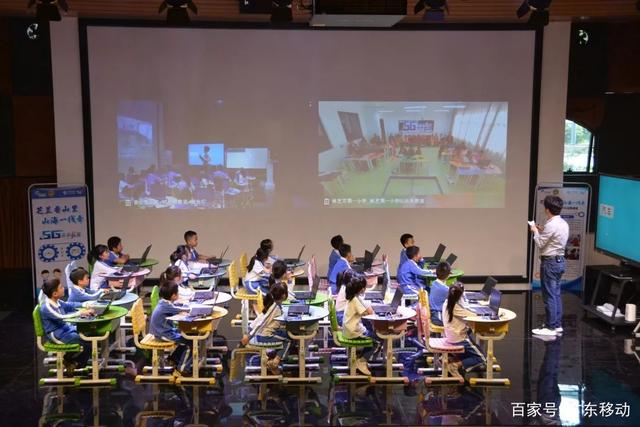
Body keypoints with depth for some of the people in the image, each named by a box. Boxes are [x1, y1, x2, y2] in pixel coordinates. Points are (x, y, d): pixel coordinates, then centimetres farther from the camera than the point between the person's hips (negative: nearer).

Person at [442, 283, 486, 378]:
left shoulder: (446, 303, 0)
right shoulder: (456, 307, -24)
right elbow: (473, 316, -21)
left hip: (451, 336, 8)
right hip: (458, 339, -8)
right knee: (482, 359, 0)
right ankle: (456, 365, -11)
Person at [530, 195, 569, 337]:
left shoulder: (551, 225, -20)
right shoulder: (563, 223, 10)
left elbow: (540, 243, -14)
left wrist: (535, 231, 1)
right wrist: (542, 230, 14)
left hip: (550, 262, -10)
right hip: (559, 260, 10)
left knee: (549, 296, -4)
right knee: (556, 294, 14)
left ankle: (551, 327, 0)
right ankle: (557, 324, 20)